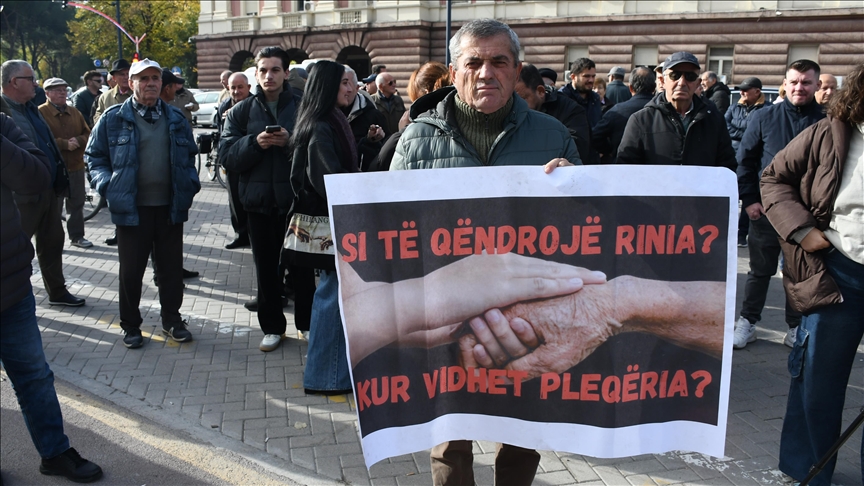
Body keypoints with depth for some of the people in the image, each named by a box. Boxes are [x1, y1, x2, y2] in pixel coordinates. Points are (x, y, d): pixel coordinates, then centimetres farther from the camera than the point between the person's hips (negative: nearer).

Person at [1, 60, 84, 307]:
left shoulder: (31, 108, 14)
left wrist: (60, 179, 15)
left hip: (49, 189, 9)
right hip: (23, 194, -8)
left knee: (52, 241, 17)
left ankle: (57, 291, 30)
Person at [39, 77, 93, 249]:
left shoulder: (74, 112, 12)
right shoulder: (41, 113, -7)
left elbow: (87, 134, 11)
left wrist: (78, 141, -10)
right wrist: (64, 144, -20)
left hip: (76, 167, 6)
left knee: (76, 203, 13)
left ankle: (77, 236, 25)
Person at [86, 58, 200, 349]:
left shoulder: (175, 118, 9)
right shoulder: (113, 118, -2)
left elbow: (189, 156, 18)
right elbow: (95, 157, 4)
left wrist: (190, 184, 3)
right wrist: (109, 187, -9)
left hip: (171, 207, 3)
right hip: (132, 208, -3)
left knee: (172, 267, 11)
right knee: (131, 270, 7)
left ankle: (172, 320, 27)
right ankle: (131, 325, 23)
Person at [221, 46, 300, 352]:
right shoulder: (241, 112, 8)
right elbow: (228, 157, 0)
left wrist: (291, 141, -20)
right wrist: (255, 142, -16)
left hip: (296, 200, -2)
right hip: (258, 201, 2)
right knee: (266, 268, 10)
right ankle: (272, 327, 23)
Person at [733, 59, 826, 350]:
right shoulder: (765, 118, -1)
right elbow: (745, 160, 2)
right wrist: (749, 199, -5)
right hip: (766, 209, 0)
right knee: (760, 270, 10)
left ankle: (796, 328, 24)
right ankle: (747, 323, 22)